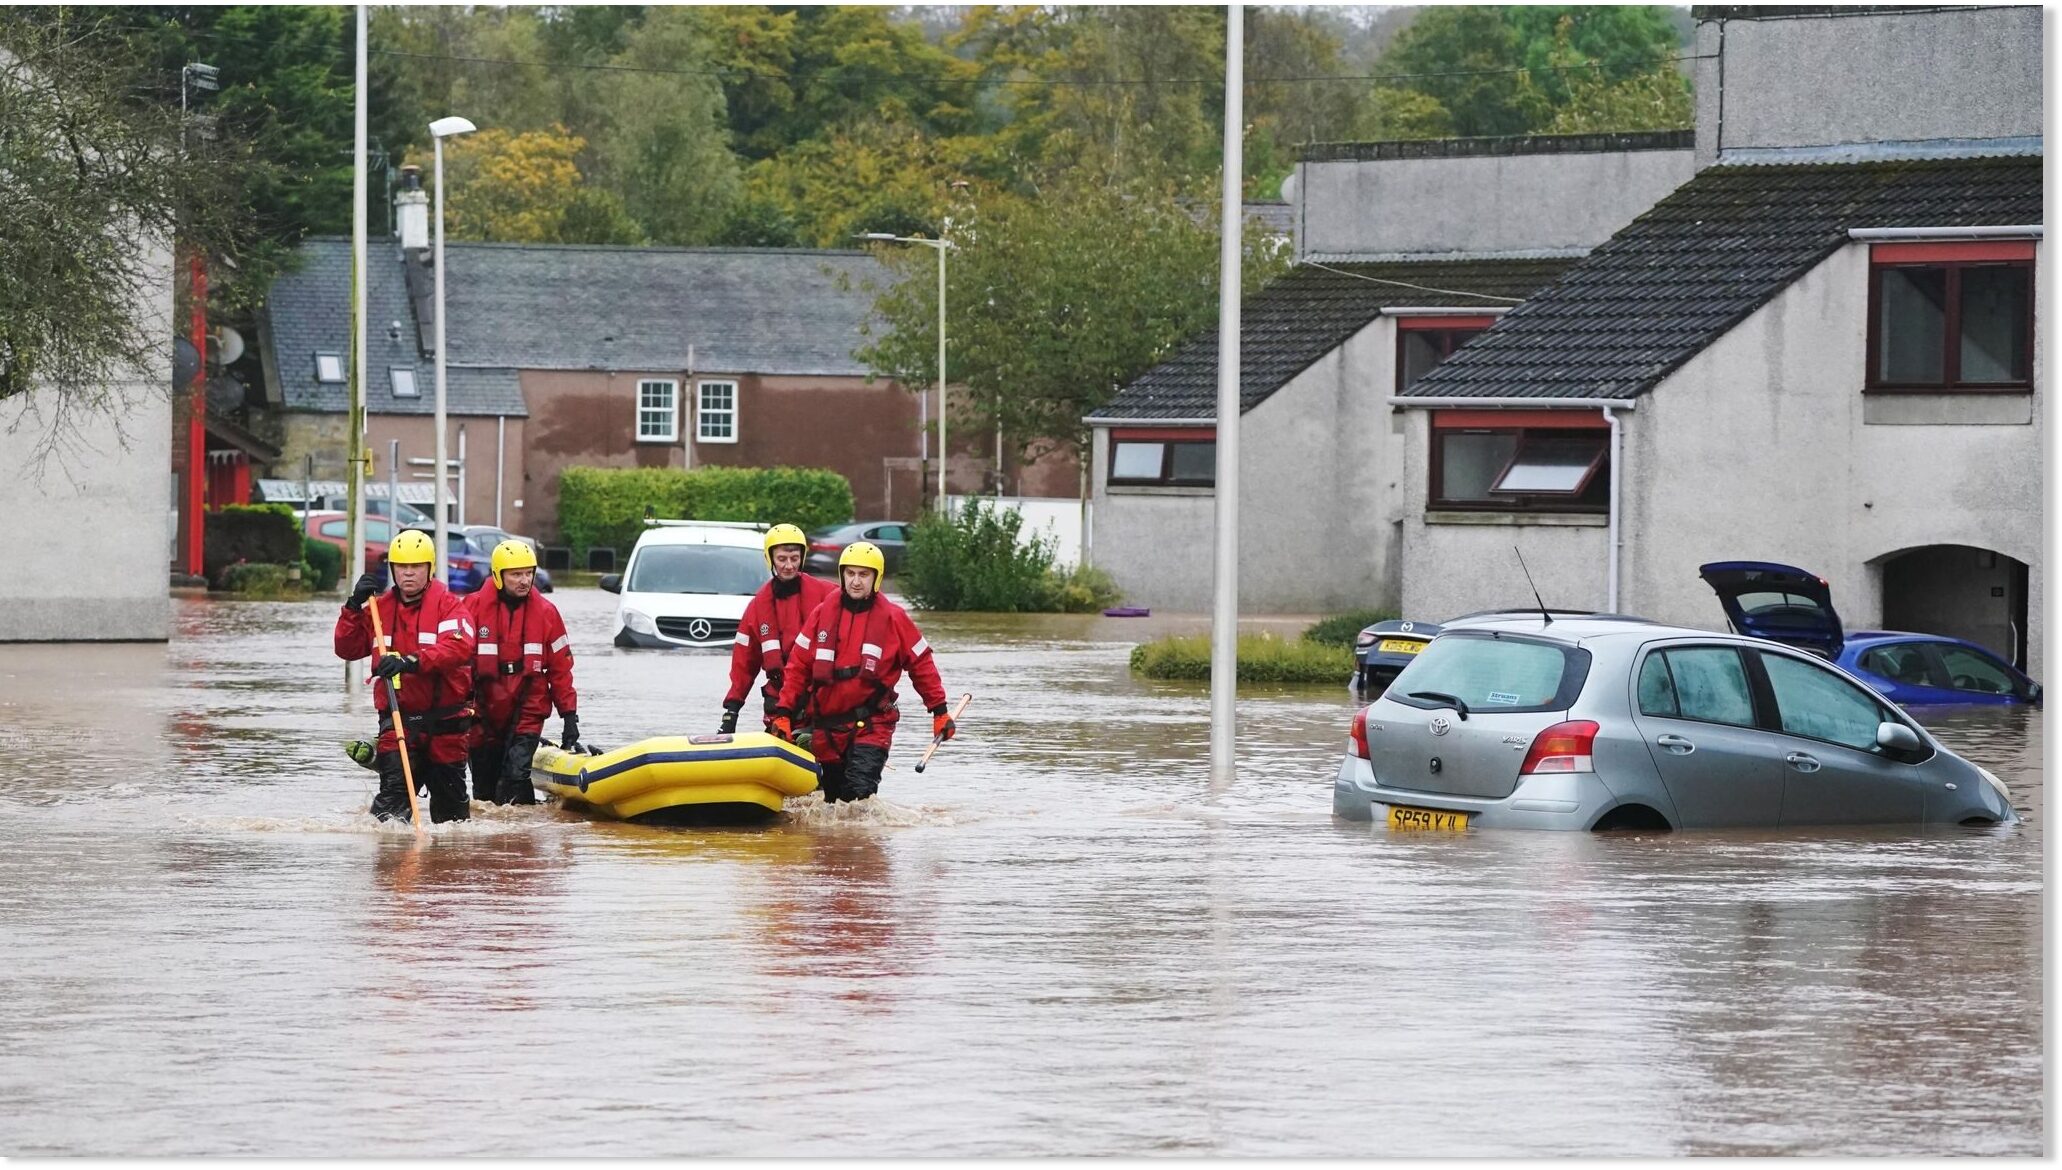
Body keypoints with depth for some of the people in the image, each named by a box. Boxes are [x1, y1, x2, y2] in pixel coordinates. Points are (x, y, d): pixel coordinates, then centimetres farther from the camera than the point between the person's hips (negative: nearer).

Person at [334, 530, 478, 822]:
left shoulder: (448, 604, -4)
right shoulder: (380, 608, 9)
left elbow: (460, 647, -22)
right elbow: (347, 650, 9)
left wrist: (412, 661, -36)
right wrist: (354, 607, -5)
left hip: (445, 719, -2)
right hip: (398, 717, 2)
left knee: (450, 802, 10)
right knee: (394, 788, -18)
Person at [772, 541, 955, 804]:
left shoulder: (893, 618, -1)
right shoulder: (823, 614, 4)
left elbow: (921, 664, 6)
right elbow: (798, 667, 7)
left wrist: (940, 712, 5)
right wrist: (783, 713, 1)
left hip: (871, 727, -4)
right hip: (826, 728, 4)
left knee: (860, 792, -24)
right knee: (833, 801, 12)